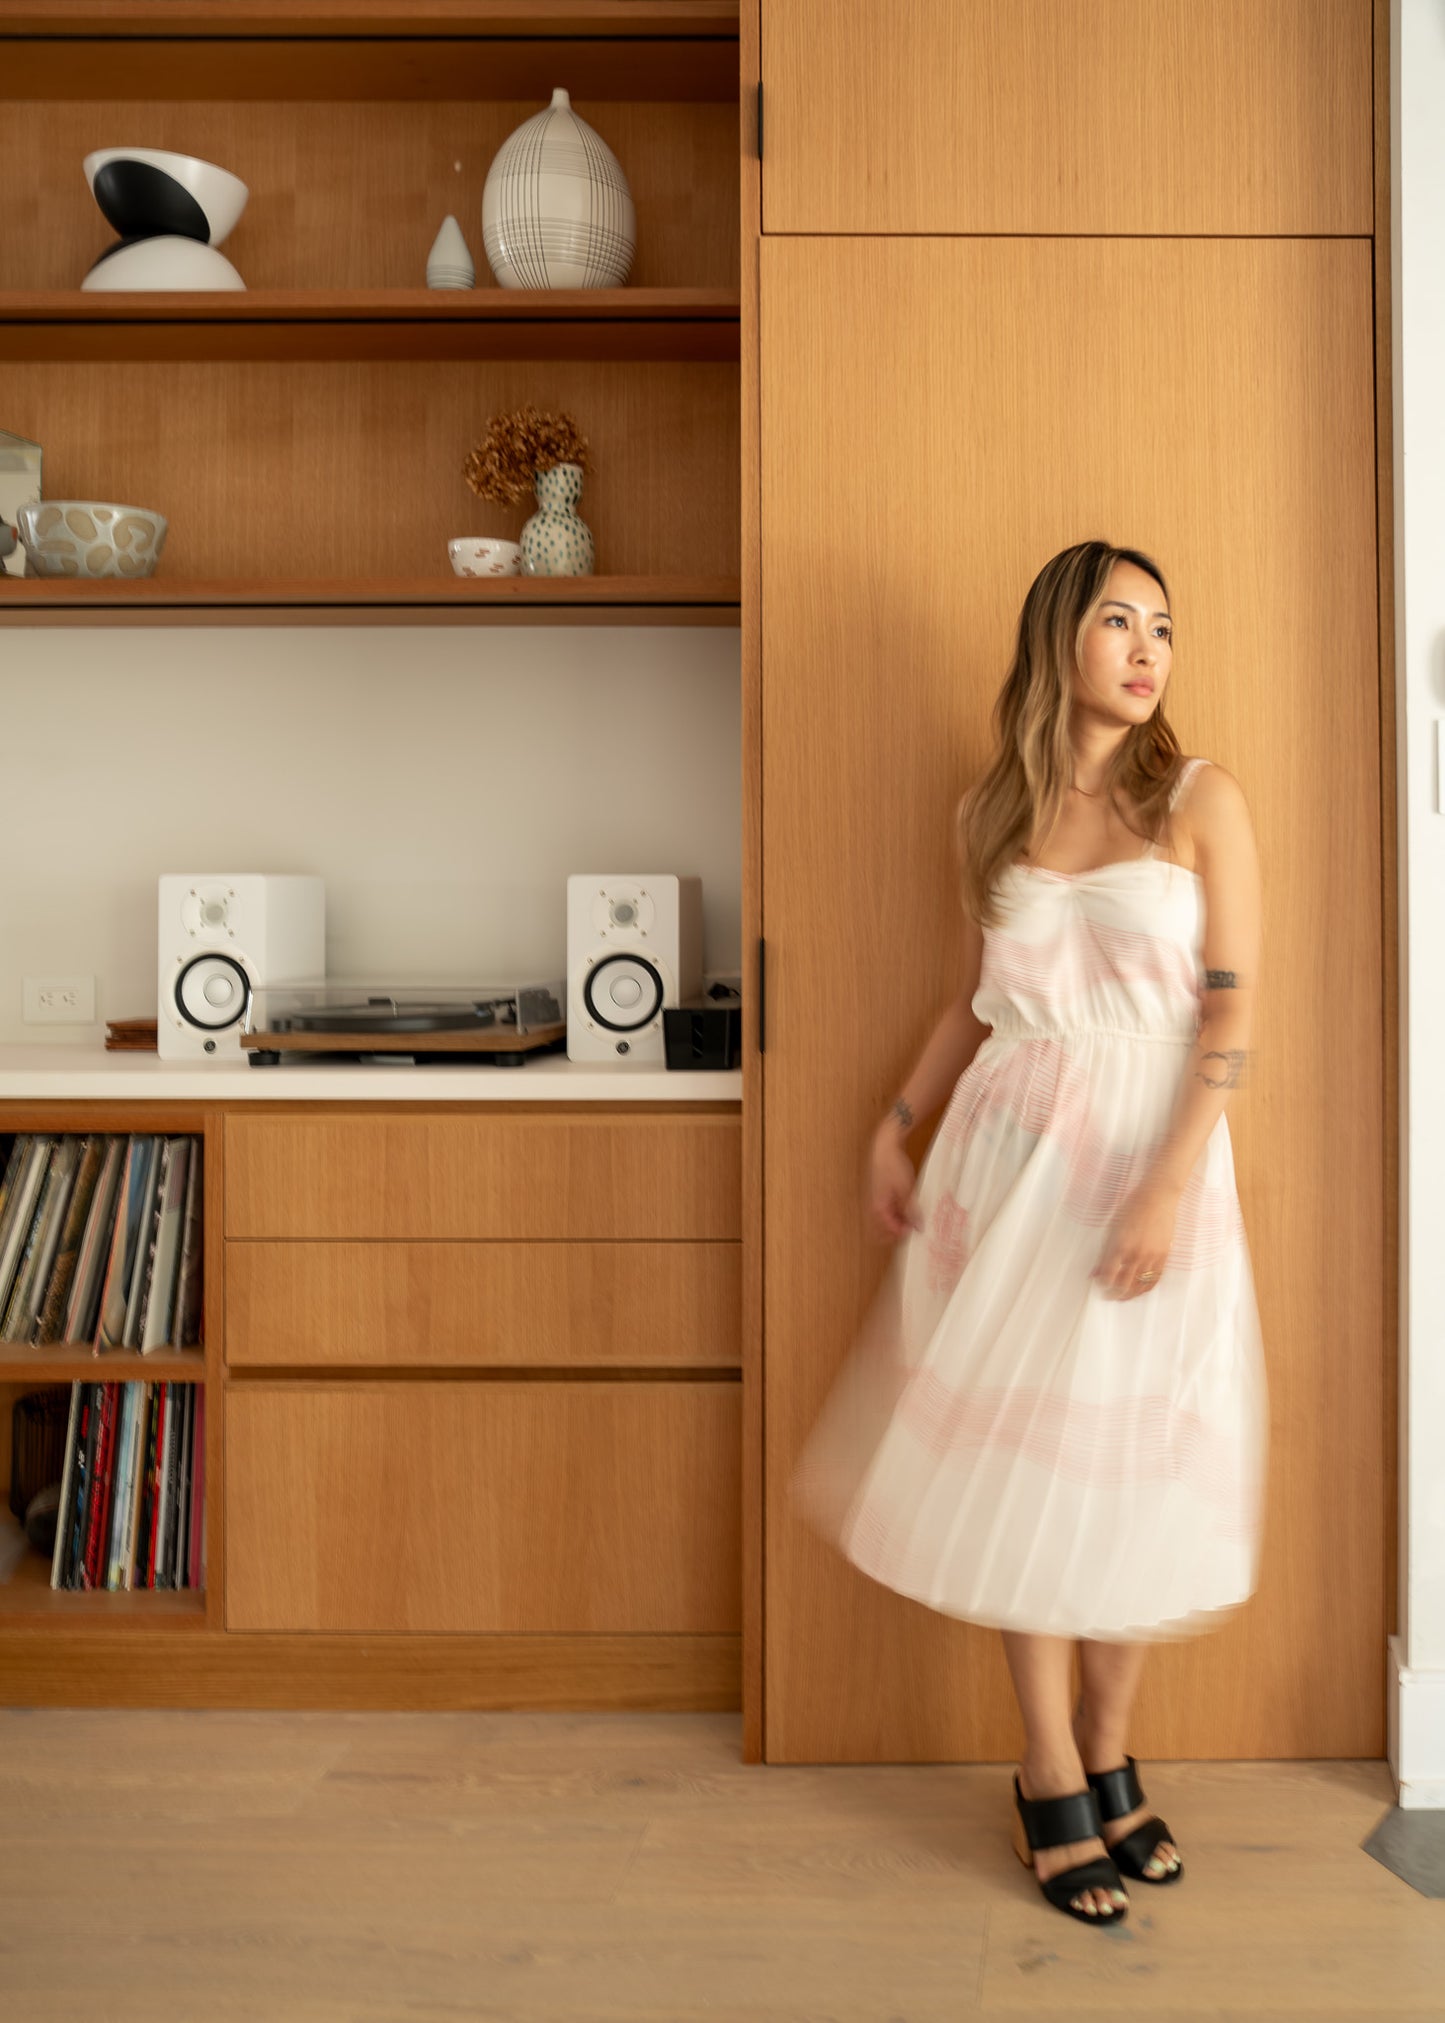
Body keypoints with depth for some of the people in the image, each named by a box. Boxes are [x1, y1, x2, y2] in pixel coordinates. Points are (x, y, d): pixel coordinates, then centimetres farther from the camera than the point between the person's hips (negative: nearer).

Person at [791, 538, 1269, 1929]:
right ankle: (1054, 1783, 20)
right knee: (1019, 1449, 4)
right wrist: (895, 1129, 7)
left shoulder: (1200, 799, -1)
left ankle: (1108, 1764, 27)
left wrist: (1169, 1185, -17)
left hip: (1154, 1149, -1)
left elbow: (1233, 1009, -7)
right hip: (1008, 1147, 2)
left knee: (1128, 1459, 6)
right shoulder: (991, 813, 7)